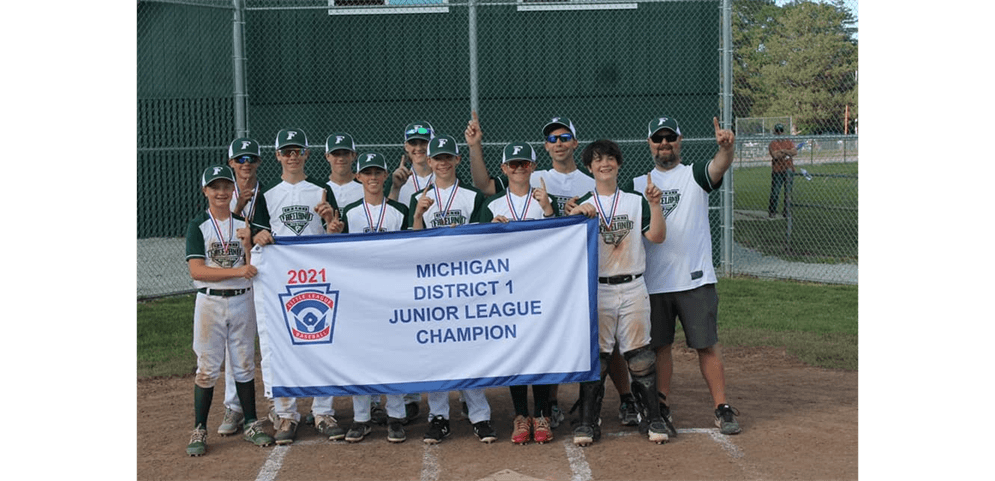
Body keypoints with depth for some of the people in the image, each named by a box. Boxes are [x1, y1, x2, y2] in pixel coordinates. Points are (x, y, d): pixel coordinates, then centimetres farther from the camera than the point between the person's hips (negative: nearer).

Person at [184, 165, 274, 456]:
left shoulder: (244, 224, 7)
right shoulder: (198, 226, -3)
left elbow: (253, 268, 3)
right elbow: (197, 270, -13)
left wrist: (247, 244, -14)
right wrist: (237, 271, -22)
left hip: (242, 301, 3)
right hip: (209, 303, -3)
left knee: (245, 365, 10)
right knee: (207, 368, 0)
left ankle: (251, 424, 19)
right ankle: (199, 431, 8)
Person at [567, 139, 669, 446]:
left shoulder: (636, 202, 9)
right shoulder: (582, 205, 8)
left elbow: (657, 237, -1)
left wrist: (654, 205, -13)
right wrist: (576, 215, -16)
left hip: (632, 287, 0)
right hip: (596, 290, 0)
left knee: (639, 354, 2)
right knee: (594, 355, 1)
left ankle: (653, 418, 11)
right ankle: (588, 422, 8)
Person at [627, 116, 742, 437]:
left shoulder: (695, 175, 4)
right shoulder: (637, 185, 13)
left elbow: (719, 167, -18)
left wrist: (726, 147, -40)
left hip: (695, 278, -2)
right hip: (652, 283, 3)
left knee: (707, 345, 0)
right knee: (659, 346, 9)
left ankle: (722, 408, 8)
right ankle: (661, 410, 18)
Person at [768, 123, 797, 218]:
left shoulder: (789, 142, 13)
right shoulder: (772, 144, 2)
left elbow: (795, 152, -3)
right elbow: (776, 155, -14)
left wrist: (783, 151, -15)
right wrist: (788, 153, -7)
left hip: (789, 170, 3)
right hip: (777, 171, -3)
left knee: (788, 192, 3)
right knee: (775, 192, -3)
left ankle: (786, 211, 10)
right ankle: (771, 211, 8)